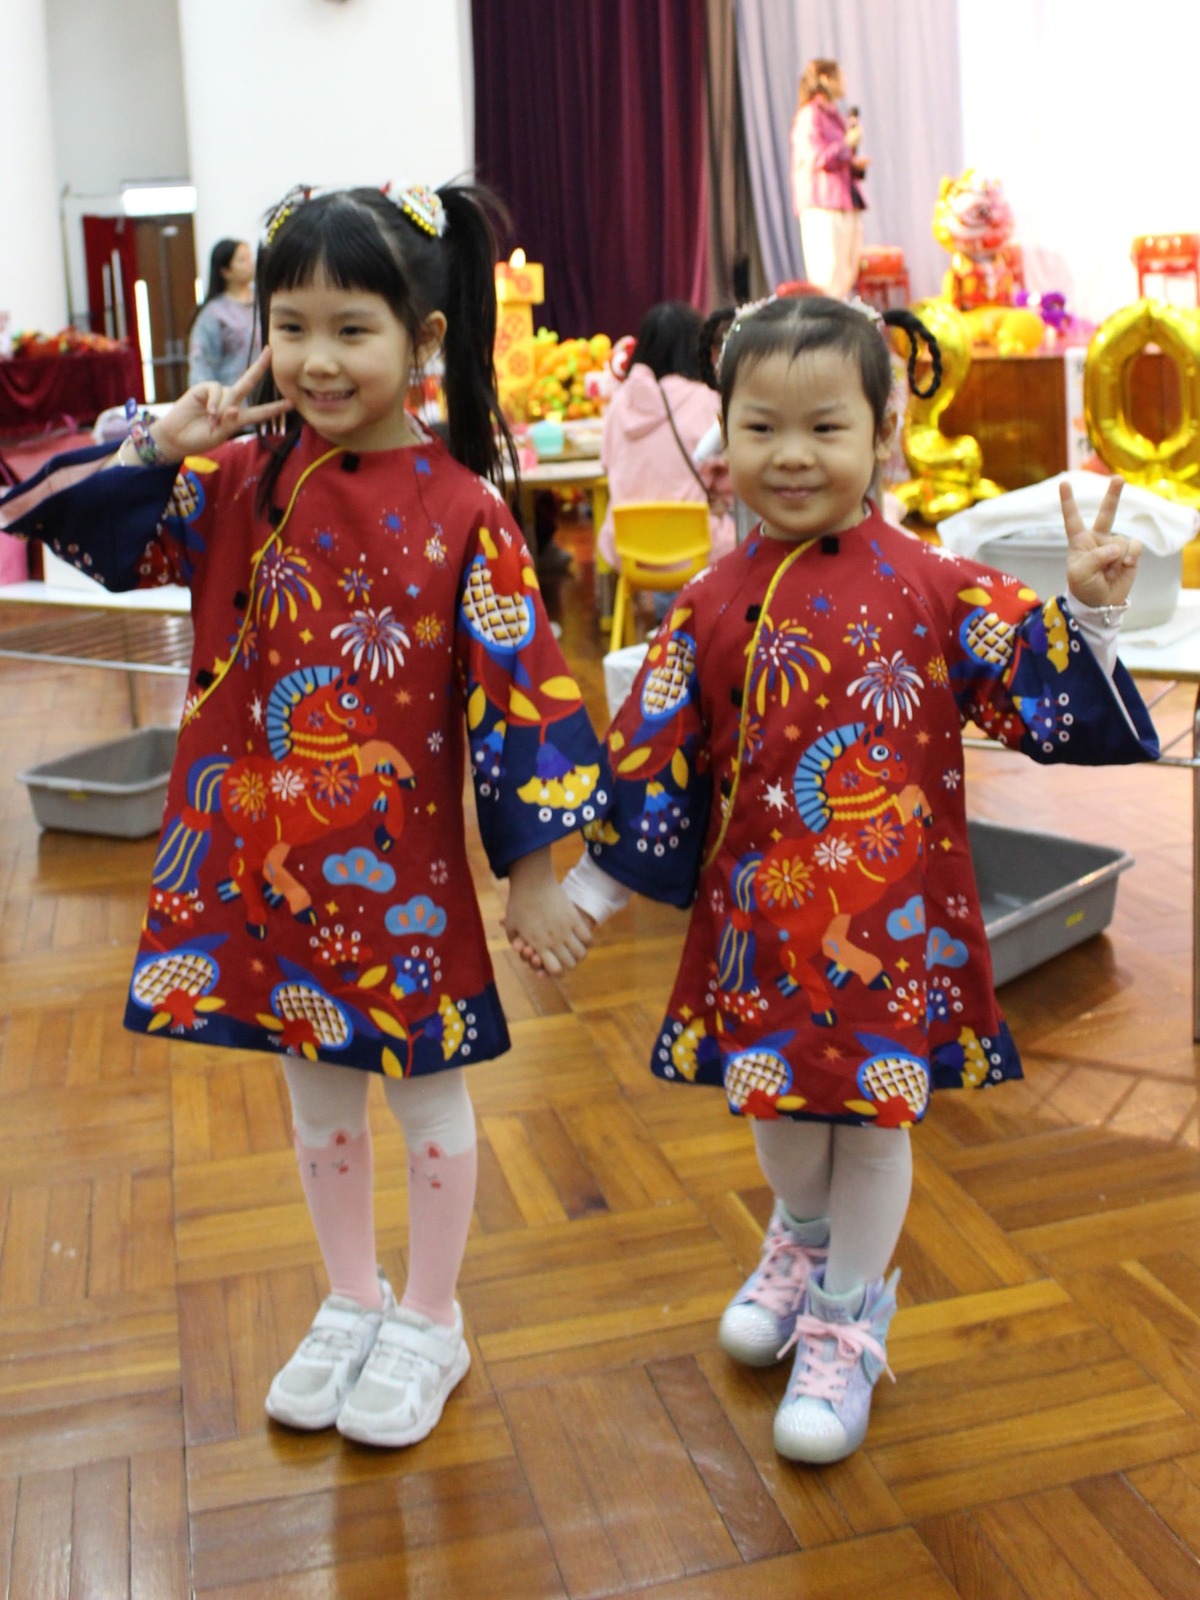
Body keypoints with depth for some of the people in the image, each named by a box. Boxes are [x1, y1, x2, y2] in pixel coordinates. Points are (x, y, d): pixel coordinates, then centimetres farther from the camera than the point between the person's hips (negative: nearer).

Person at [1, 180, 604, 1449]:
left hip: (402, 866, -4)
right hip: (262, 856, 4)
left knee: (428, 1092, 14)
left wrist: (535, 873, -9)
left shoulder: (461, 511, -13)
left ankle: (427, 1322, 36)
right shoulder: (239, 481, -2)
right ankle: (350, 1304, 42)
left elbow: (519, 690, -11)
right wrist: (162, 440, -14)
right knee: (316, 1090, 20)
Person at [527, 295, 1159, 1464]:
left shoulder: (934, 590, -8)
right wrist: (587, 890, 1)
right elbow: (652, 763, 1)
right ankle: (801, 1239, 50)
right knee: (778, 1098, 17)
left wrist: (1089, 614, -22)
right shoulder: (712, 608, -2)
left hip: (895, 917, -2)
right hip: (762, 913, 2)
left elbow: (1048, 702, -5)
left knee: (875, 1115, 10)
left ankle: (847, 1315, 33)